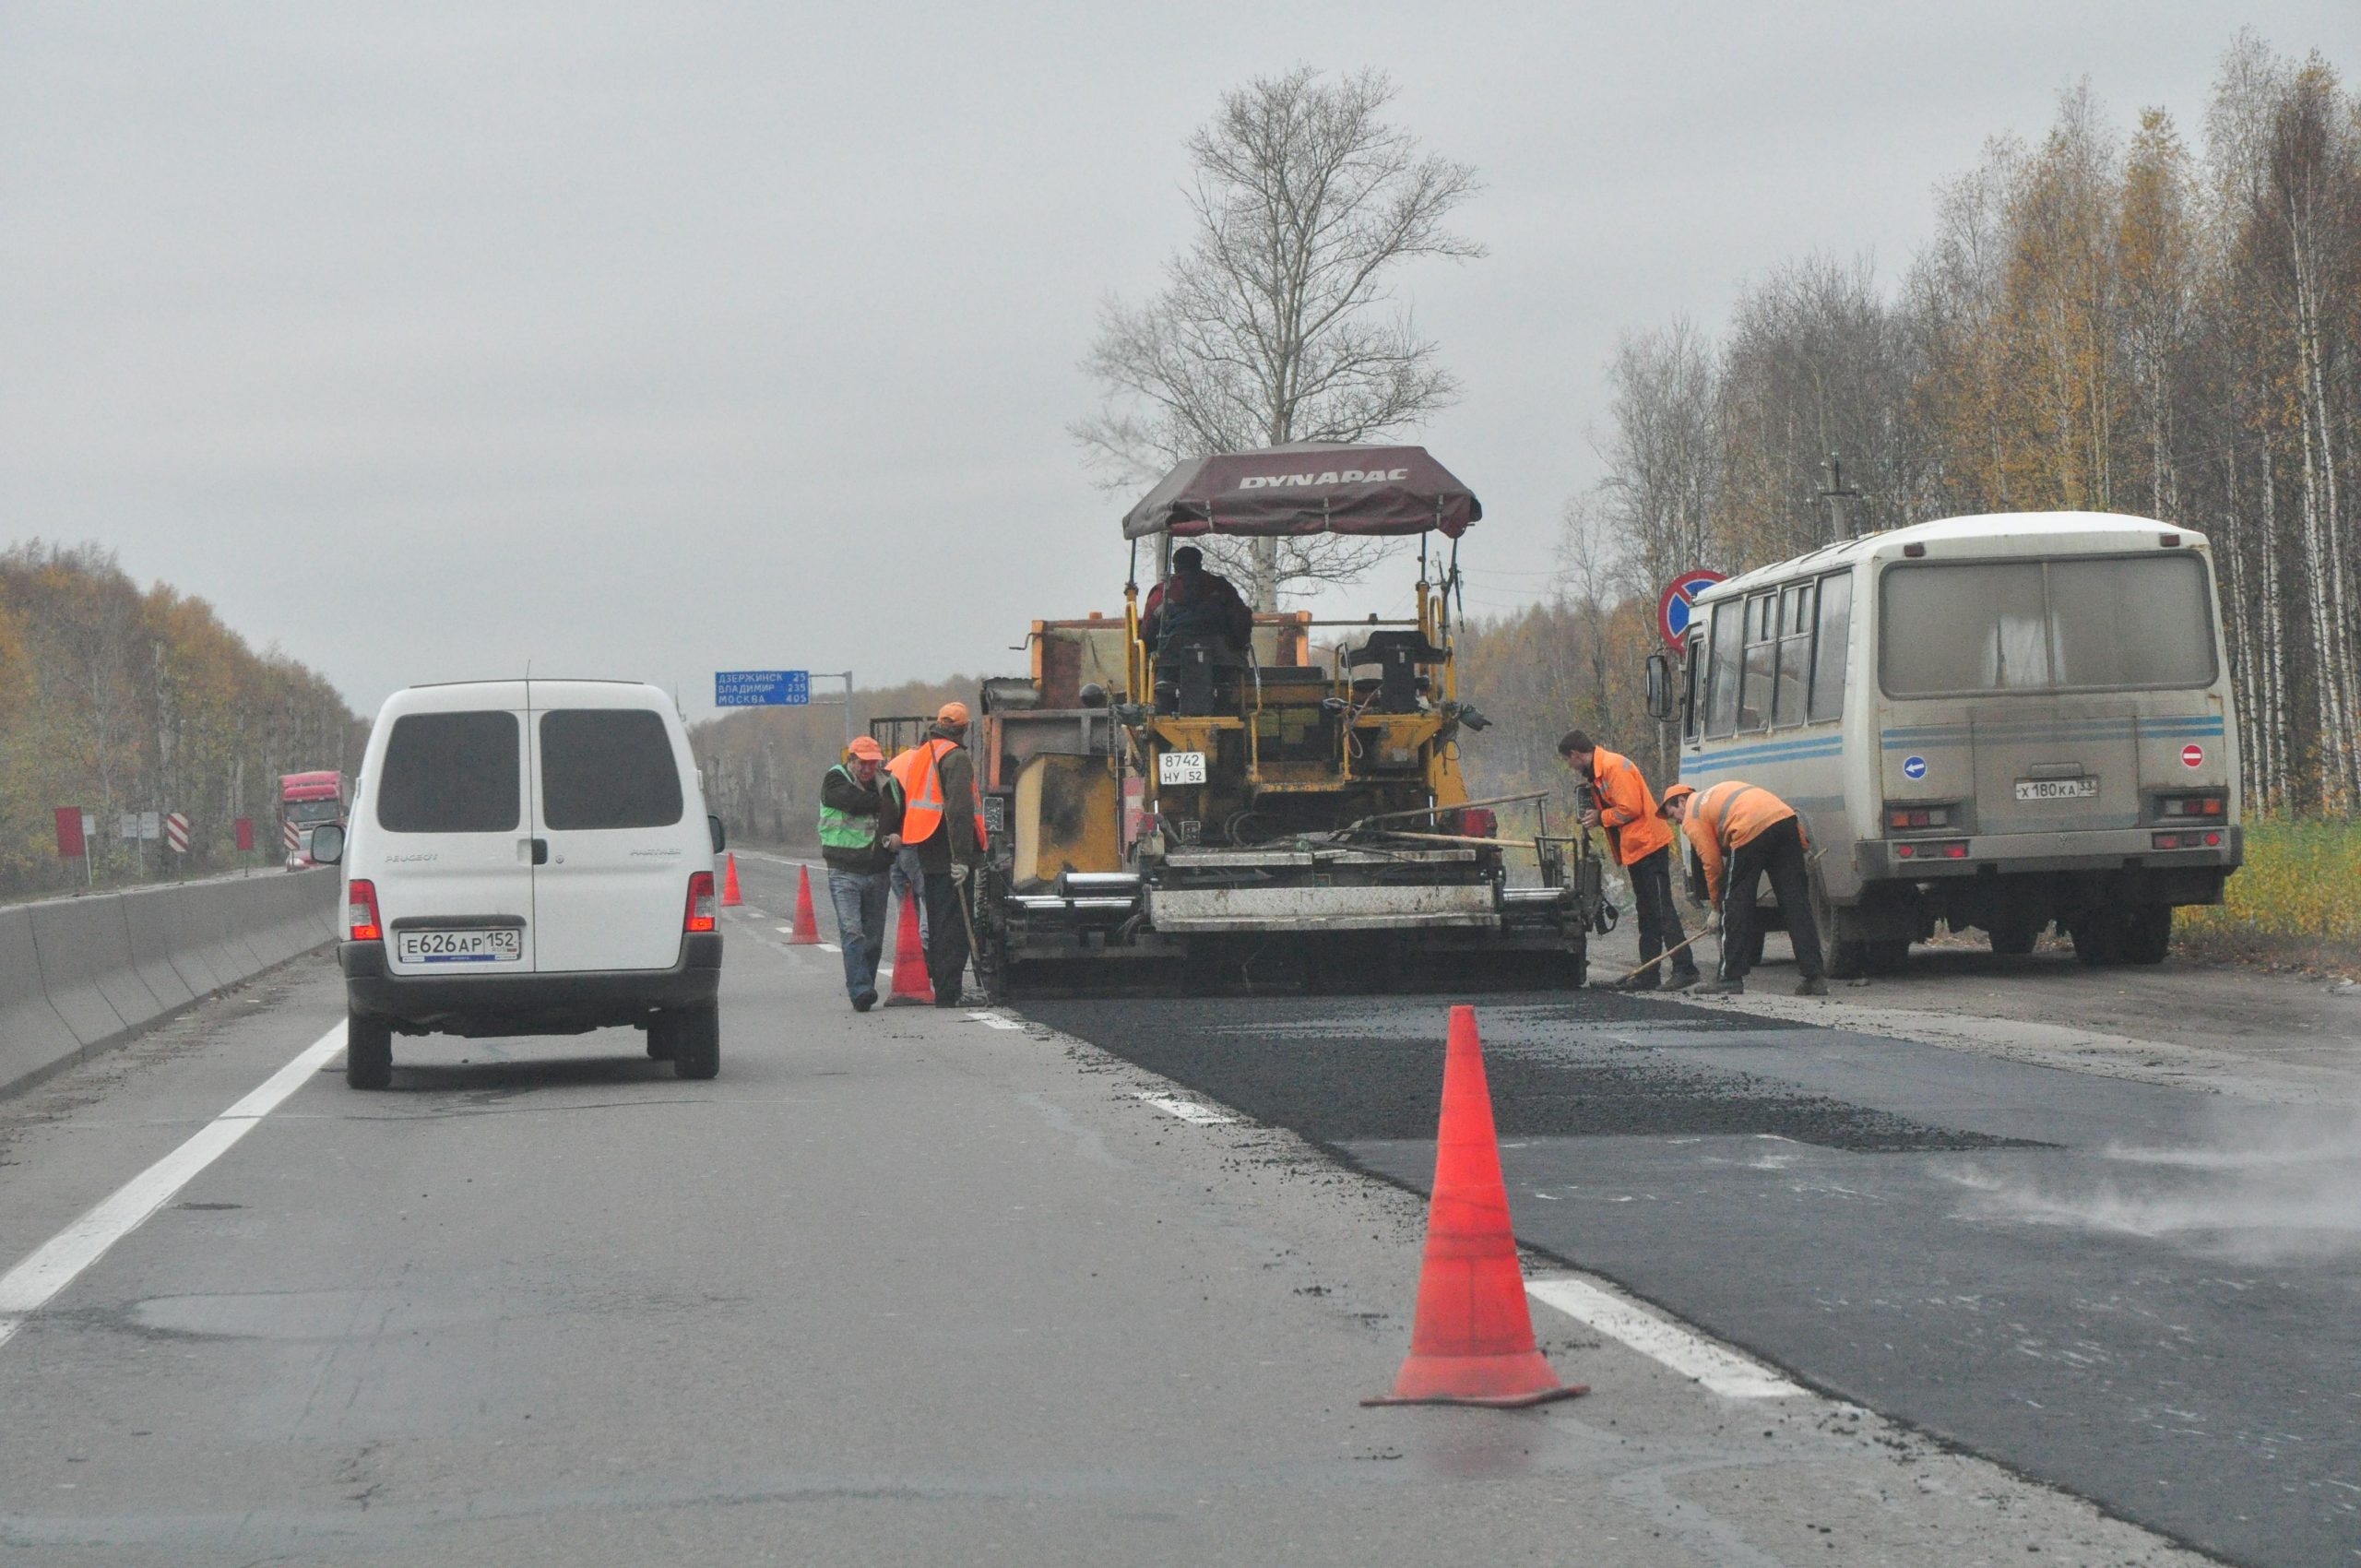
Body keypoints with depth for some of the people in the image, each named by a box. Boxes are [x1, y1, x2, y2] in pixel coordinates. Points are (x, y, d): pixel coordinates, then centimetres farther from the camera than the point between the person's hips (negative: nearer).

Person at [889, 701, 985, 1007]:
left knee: (937, 921, 17)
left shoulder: (918, 755, 15)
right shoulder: (956, 758, -11)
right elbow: (960, 809, -21)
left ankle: (941, 985, 22)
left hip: (927, 855, 8)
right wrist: (962, 856, -24)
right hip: (949, 855, -8)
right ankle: (947, 992, -9)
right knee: (954, 924, -6)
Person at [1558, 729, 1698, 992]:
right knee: (1647, 913, 12)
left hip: (1648, 846, -11)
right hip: (1635, 849, 11)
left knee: (1661, 911, -12)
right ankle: (1648, 974, 16)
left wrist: (1601, 818, -9)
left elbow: (1630, 808, -21)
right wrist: (1594, 815, 3)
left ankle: (1685, 969, -13)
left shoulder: (1614, 766, -15)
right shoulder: (1597, 771, 16)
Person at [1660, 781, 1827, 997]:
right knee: (1797, 904, 5)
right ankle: (1815, 977, 1)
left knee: (1736, 905, 7)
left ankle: (1730, 977, 11)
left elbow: (1712, 862, 10)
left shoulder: (1692, 818, 15)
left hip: (1751, 832, -7)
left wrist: (1716, 904, 21)